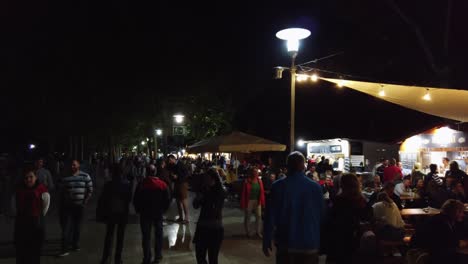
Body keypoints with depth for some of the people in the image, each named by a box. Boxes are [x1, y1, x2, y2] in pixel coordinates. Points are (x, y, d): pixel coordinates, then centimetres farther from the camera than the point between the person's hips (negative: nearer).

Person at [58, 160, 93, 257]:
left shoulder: (85, 176, -3)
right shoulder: (65, 178, 0)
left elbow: (90, 190, -1)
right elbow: (61, 192, 6)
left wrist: (85, 202, -5)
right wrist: (63, 203, 0)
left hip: (79, 205, 0)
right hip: (67, 205, 0)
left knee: (77, 226, 12)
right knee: (66, 227, -6)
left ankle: (75, 244, 29)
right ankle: (65, 249, -3)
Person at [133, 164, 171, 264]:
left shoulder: (141, 184, -10)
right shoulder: (162, 184, -8)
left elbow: (136, 200, -6)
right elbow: (167, 200, -7)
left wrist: (139, 210, 9)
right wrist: (163, 209, 8)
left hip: (145, 213, -1)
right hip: (158, 213, 1)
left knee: (146, 236, 8)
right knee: (158, 234, 16)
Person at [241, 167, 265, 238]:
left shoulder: (259, 181, 3)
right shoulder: (247, 181, -11)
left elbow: (262, 192, 4)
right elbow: (243, 193, -11)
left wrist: (262, 202, 1)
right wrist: (243, 204, -12)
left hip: (257, 201, 4)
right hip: (249, 201, -4)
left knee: (259, 216, 5)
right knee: (247, 217, 9)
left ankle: (258, 232, 18)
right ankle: (247, 232, 22)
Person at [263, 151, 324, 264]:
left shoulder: (278, 186, -8)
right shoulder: (316, 187, -6)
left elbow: (270, 215, -6)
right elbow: (321, 216, 0)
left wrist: (267, 242, 2)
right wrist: (321, 243, 11)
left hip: (285, 243, 0)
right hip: (310, 244, 0)